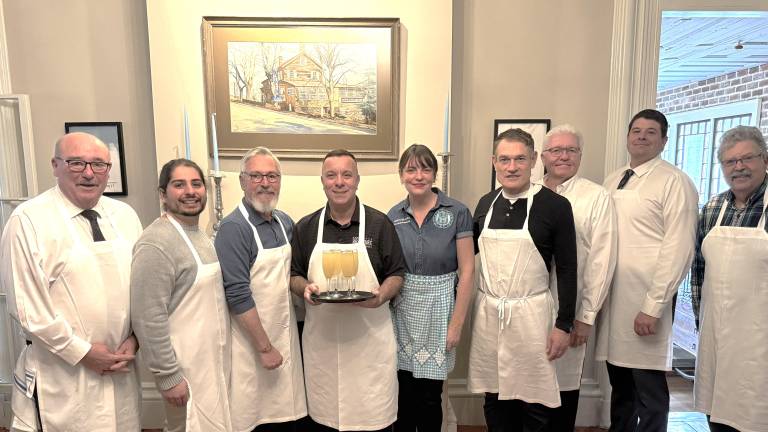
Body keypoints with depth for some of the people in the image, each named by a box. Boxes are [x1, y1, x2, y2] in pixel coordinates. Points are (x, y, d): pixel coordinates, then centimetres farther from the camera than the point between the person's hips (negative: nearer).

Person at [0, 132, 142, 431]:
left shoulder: (125, 216, 3)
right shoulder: (28, 220, -10)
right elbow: (26, 305, -12)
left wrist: (134, 339, -4)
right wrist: (82, 351, -12)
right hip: (61, 374, -4)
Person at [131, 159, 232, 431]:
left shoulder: (201, 235, 8)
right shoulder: (156, 243, -19)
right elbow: (148, 319, -22)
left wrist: (222, 352, 16)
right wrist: (168, 376, -19)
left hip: (214, 359, 8)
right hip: (185, 368, -8)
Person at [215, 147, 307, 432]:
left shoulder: (285, 222, 6)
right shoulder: (233, 228, -16)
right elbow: (238, 295, -19)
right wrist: (265, 347, -16)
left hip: (286, 338, 6)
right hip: (251, 343, -6)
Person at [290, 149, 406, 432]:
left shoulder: (379, 224, 0)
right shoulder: (305, 227, 5)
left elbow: (396, 274, 4)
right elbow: (294, 275, 12)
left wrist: (380, 297, -16)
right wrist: (305, 288, -10)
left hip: (370, 338, -1)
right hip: (321, 340, 2)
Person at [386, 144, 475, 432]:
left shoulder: (456, 213, -9)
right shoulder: (393, 216, 2)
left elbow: (467, 271, -8)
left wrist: (457, 323, -9)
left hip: (438, 308, -2)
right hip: (401, 310, 3)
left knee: (429, 395, 8)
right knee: (404, 393, 13)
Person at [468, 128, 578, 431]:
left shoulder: (555, 206, -8)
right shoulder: (486, 203, 5)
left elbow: (567, 269, -6)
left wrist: (564, 324, -7)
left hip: (531, 314, -3)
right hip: (487, 312, 4)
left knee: (534, 403, 9)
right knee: (494, 396, 16)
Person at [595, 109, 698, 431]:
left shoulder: (674, 181, -7)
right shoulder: (612, 181, 13)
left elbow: (678, 250, -13)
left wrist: (653, 307, -17)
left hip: (645, 303, -6)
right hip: (610, 299, 6)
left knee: (649, 394, 6)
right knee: (620, 387, 19)